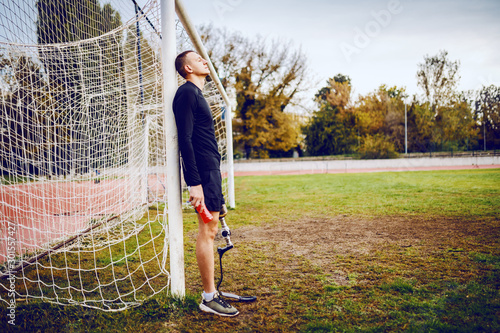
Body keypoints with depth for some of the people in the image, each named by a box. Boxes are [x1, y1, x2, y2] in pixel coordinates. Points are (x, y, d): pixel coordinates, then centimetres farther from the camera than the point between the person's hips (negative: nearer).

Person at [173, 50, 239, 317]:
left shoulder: (196, 94, 22)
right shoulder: (187, 93, -8)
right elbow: (184, 139, -17)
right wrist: (194, 183, -22)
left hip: (210, 170, 10)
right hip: (203, 172, -10)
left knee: (209, 231, 11)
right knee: (207, 231, -7)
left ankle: (211, 292, 19)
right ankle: (209, 298, 1)